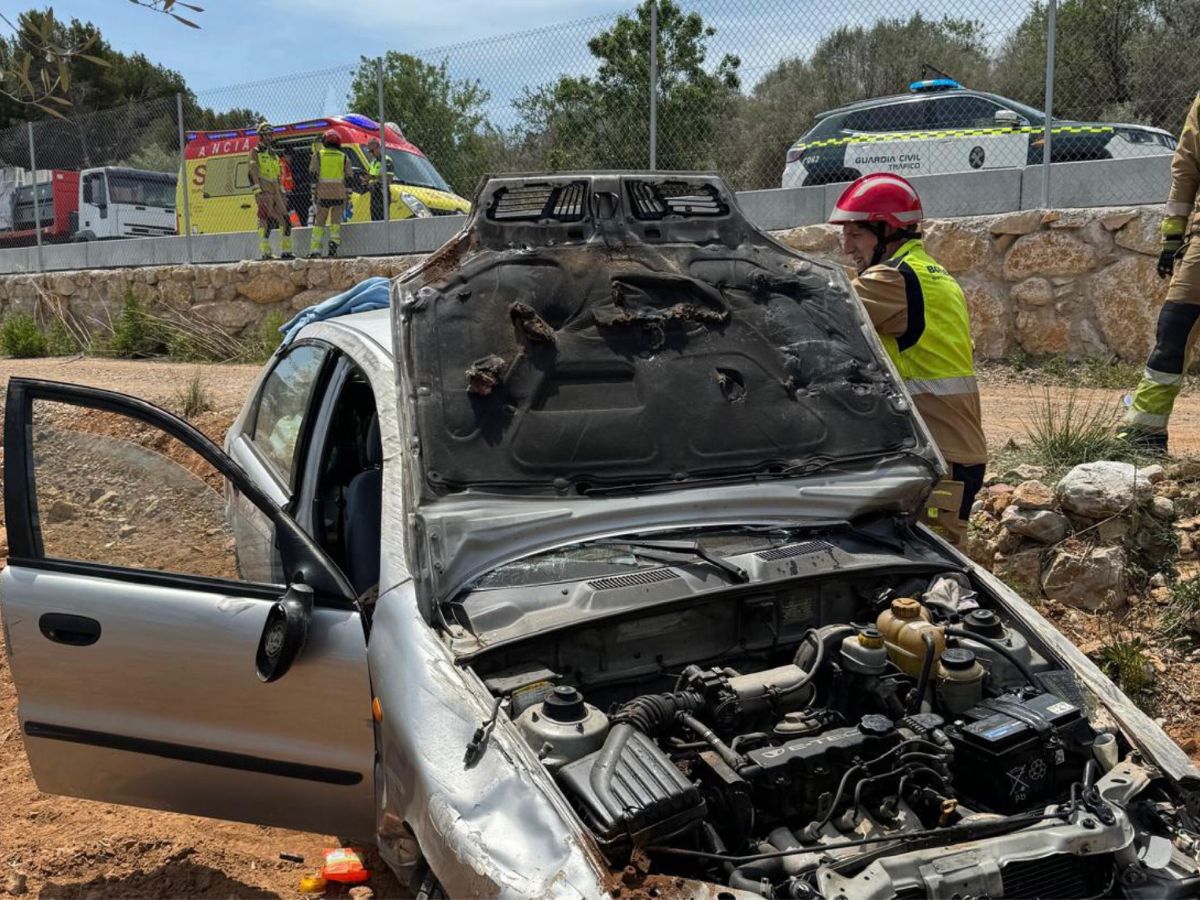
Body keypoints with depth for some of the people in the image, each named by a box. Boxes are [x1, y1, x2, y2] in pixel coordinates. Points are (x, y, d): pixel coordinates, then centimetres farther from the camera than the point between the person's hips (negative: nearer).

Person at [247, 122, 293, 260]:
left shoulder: (274, 154, 22)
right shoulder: (255, 152, 1)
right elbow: (254, 172, -9)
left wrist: (282, 192, 17)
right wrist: (259, 191, -20)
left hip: (275, 191, 7)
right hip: (264, 191, -7)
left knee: (285, 220, 1)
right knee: (266, 220, -12)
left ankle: (285, 250, 6)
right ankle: (265, 252, -12)